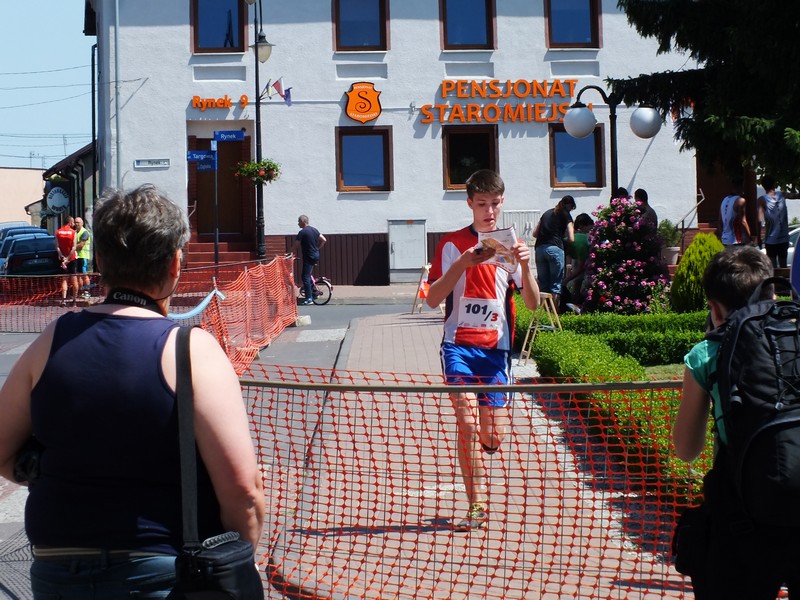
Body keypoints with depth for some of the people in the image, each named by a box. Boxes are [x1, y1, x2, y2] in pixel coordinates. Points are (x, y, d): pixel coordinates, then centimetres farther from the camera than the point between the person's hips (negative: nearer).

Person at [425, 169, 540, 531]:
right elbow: (432, 299, -4)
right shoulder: (453, 244, 3)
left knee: (493, 437, 0)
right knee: (467, 421, -15)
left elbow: (532, 303, 2)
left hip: (496, 348, 2)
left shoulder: (511, 245, 8)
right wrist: (462, 264, -17)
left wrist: (525, 265, -16)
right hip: (459, 345, -2)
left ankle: (471, 457, 36)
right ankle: (478, 505, -3)